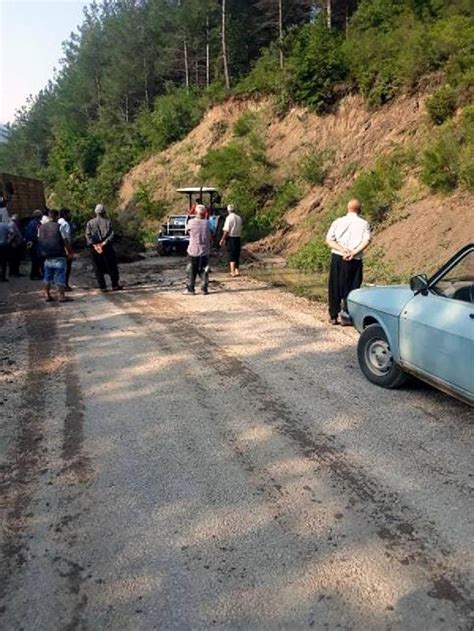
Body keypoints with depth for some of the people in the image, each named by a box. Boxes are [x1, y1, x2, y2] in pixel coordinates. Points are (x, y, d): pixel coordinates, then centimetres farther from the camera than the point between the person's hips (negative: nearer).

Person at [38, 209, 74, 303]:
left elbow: (40, 241, 11)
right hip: (58, 256, -5)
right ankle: (61, 296, 1)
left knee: (47, 277, 13)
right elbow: (65, 242, -11)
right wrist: (70, 252, 0)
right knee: (60, 277, 0)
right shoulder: (59, 226, -11)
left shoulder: (41, 227, 7)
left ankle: (47, 295, 17)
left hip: (47, 257, 5)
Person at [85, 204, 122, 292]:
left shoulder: (90, 223, 7)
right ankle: (115, 285, 7)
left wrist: (94, 245, -11)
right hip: (107, 248, -2)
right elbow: (111, 234, -12)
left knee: (98, 269, 7)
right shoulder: (107, 222, 0)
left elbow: (88, 235, -4)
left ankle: (102, 287, 6)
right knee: (112, 267, 7)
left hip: (94, 248, 2)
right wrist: (104, 243, -16)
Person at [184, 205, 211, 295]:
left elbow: (187, 230, 8)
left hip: (193, 251, -1)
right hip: (205, 250, 1)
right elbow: (210, 236, -1)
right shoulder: (207, 223, -5)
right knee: (204, 271, 10)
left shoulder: (191, 222, -9)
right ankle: (204, 289, 11)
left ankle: (190, 289, 8)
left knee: (191, 271, 7)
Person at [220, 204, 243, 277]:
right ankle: (237, 270, 21)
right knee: (237, 255, 14)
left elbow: (226, 230, -15)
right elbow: (240, 229, 10)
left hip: (231, 238, -6)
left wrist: (223, 239, -10)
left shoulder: (229, 218, -12)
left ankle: (233, 272, -1)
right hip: (238, 237, 6)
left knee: (231, 255, -1)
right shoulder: (239, 218, 7)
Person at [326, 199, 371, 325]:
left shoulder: (338, 222, 7)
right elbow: (366, 240, -13)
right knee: (351, 288, 7)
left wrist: (342, 249, -10)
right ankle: (346, 315, 2)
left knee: (335, 287, 10)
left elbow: (329, 240, -3)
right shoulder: (364, 224, 3)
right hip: (354, 260, -2)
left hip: (337, 258, 2)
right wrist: (354, 252, -17)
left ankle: (333, 316, 16)